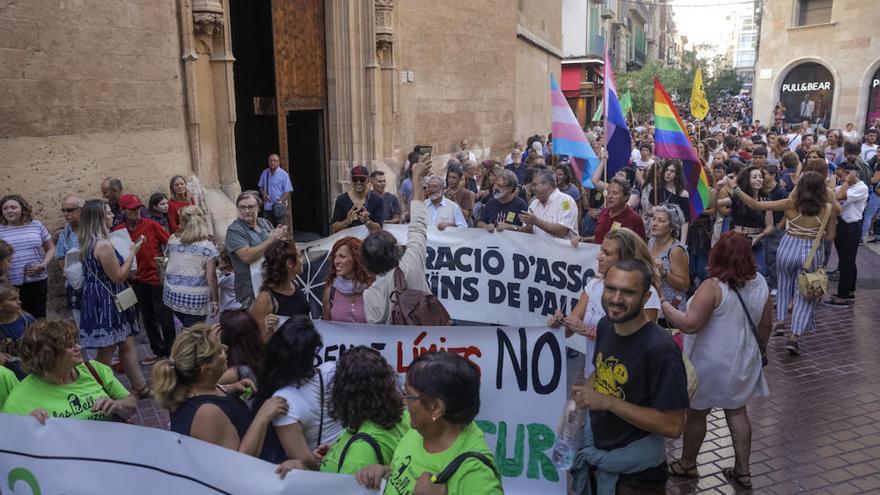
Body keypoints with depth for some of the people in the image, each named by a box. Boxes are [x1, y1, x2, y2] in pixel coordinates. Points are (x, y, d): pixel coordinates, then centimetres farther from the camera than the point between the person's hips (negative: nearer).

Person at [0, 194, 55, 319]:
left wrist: (43, 264, -3)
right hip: (12, 284, -1)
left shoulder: (36, 225, 6)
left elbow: (51, 248, 13)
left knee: (39, 318, 9)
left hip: (38, 281, 2)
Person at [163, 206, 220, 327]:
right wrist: (215, 301, -6)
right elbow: (211, 277, -12)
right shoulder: (207, 246, -9)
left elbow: (169, 266, 15)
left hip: (172, 295, 5)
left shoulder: (172, 241, 4)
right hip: (195, 299, -4)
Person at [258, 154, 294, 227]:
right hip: (267, 207, 4)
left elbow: (287, 191, -9)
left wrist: (280, 201, -19)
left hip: (280, 207, -4)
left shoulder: (283, 174, -8)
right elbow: (261, 187, 18)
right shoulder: (264, 173, 6)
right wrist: (263, 194, -3)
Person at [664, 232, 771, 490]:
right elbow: (765, 326, 7)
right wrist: (756, 351, 23)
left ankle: (687, 464, 30)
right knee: (737, 412, 19)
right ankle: (742, 470, 28)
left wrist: (662, 303, -20)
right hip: (741, 362, 6)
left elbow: (690, 324, -29)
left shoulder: (713, 287, -24)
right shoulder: (760, 283, -3)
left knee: (696, 413, 12)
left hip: (711, 364, -6)